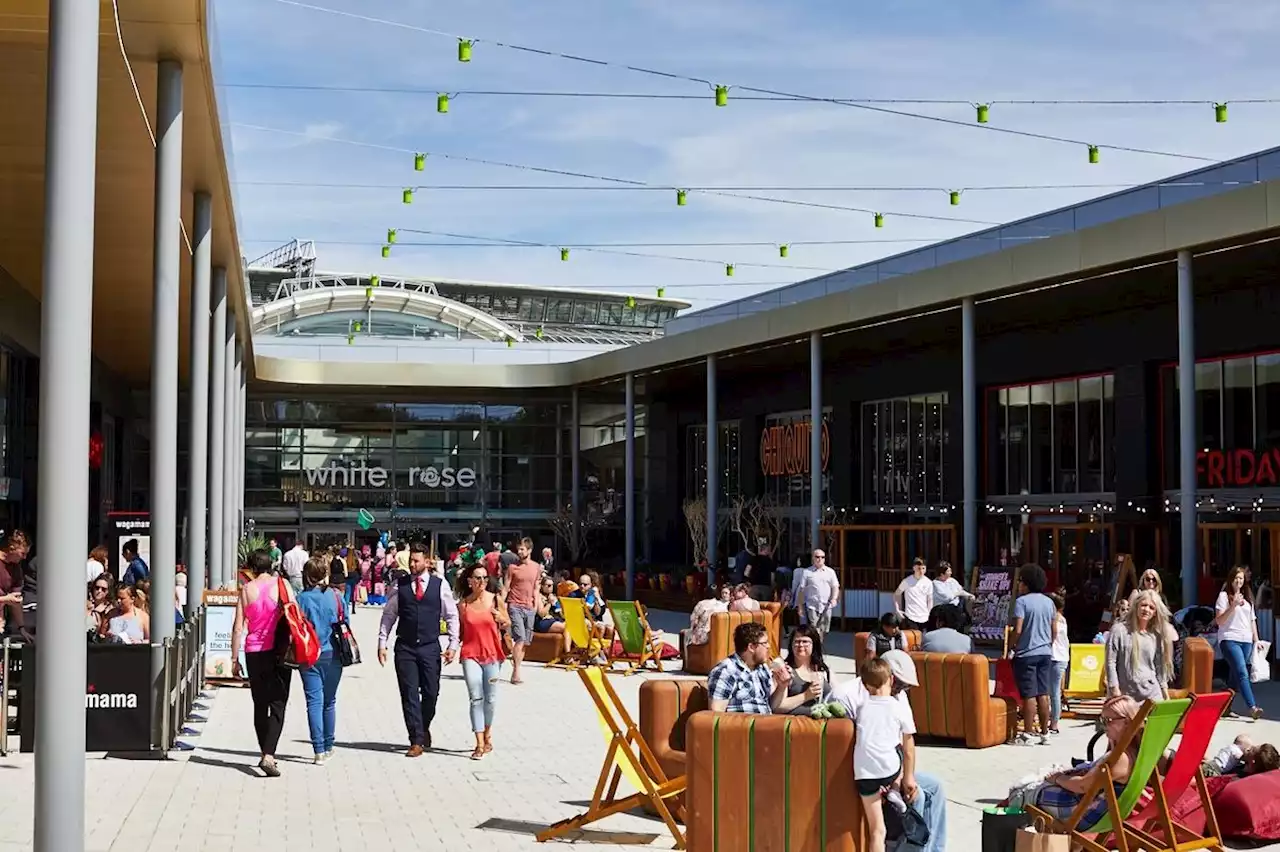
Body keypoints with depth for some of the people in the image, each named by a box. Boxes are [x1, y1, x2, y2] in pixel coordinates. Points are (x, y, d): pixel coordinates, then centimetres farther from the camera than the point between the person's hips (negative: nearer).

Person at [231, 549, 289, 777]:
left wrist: (234, 659, 7)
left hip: (254, 653, 2)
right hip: (278, 650, -2)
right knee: (277, 705, -2)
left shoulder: (246, 589, 2)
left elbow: (238, 627, 1)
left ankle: (265, 754, 21)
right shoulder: (281, 585, -3)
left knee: (260, 705, 15)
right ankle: (268, 755, -18)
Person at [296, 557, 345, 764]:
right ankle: (328, 747, 21)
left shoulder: (301, 598, -6)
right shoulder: (336, 596, -2)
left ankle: (319, 750, -7)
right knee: (329, 702, 13)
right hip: (332, 654, 2)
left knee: (314, 702, -1)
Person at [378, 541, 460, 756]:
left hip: (430, 647, 0)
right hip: (404, 647, 1)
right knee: (409, 694, -1)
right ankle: (416, 740, 4)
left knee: (431, 693, 3)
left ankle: (424, 728, 31)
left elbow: (452, 616, 3)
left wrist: (453, 644, -3)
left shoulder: (440, 585, 0)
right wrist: (382, 643, 2)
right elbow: (388, 615, 8)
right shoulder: (400, 585, 3)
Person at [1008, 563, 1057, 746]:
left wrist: (1010, 648, -3)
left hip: (1026, 654, -6)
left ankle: (1027, 735, -1)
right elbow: (1055, 630, 13)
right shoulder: (1049, 602, 8)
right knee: (1043, 694, 9)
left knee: (1029, 695, -4)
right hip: (1045, 653, 6)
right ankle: (1045, 734, 12)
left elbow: (1017, 630, -17)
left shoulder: (1022, 601, -12)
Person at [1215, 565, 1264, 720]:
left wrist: (1256, 640, 14)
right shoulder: (1224, 595, -1)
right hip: (1230, 639, -6)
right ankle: (1252, 707, -28)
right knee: (1242, 673, -18)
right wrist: (1233, 606, -17)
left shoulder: (1247, 597, 18)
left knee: (1236, 675, 5)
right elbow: (1219, 621, -7)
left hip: (1246, 640, 6)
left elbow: (1252, 620, 21)